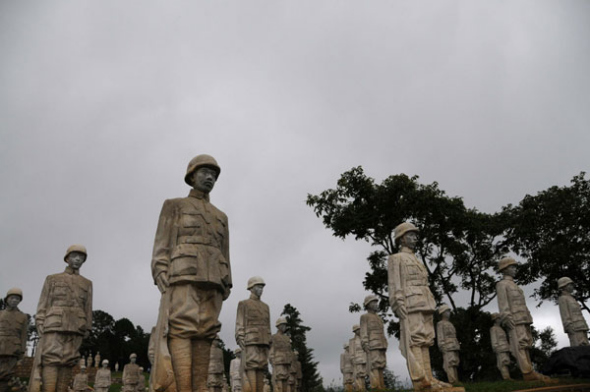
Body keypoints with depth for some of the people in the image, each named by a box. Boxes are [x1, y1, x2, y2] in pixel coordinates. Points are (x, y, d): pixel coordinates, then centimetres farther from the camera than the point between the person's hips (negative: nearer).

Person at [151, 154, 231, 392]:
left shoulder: (220, 217, 27)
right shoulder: (174, 206, 14)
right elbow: (162, 246, 3)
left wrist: (225, 290, 9)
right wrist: (164, 281, -12)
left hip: (211, 282, 5)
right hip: (183, 276, -5)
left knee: (203, 336, -4)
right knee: (182, 332, -17)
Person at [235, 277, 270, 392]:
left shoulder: (265, 306, 22)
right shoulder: (243, 304, 4)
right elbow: (240, 326, -3)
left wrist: (268, 346, 12)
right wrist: (242, 344, -14)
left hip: (263, 343, 6)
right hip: (250, 342, -6)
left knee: (260, 372, 0)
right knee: (250, 372, -15)